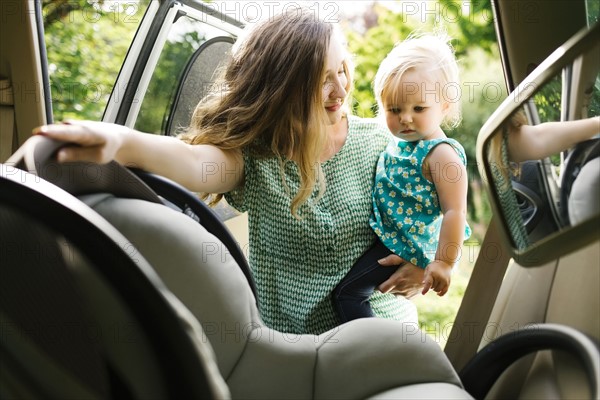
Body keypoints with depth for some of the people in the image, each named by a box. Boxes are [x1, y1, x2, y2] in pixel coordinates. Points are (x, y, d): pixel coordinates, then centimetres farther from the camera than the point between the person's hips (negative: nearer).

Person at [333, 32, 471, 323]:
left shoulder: (441, 153, -23)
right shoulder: (400, 144, 4)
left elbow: (455, 212, -26)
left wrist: (444, 262, -26)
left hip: (402, 245, -10)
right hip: (385, 233, 10)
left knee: (346, 291, -10)